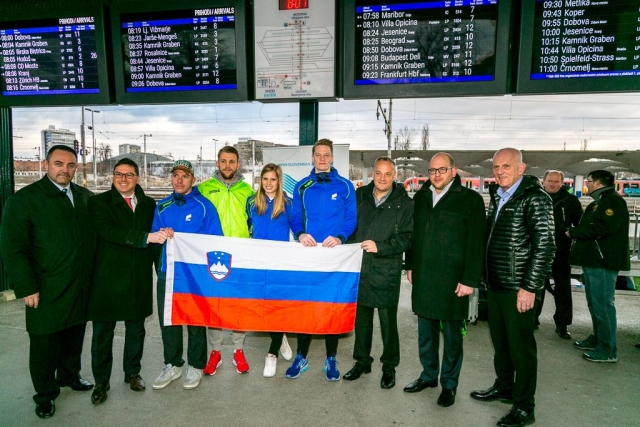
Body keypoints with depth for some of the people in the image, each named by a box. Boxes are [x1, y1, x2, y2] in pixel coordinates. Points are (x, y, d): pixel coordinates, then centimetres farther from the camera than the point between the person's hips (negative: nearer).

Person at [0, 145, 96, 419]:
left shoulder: (86, 197, 5)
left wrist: (91, 277, 7)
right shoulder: (24, 200, -7)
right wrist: (26, 288, -14)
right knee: (44, 343, 10)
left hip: (81, 287, 4)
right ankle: (45, 394, 29)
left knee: (74, 337, 17)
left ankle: (69, 375, 41)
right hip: (46, 292, -4)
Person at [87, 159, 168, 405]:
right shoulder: (99, 202, -3)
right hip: (108, 277, -2)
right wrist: (146, 237, -28)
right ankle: (101, 381, 26)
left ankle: (132, 372, 33)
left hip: (139, 278, 3)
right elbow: (109, 232, -20)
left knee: (136, 328, 15)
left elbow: (156, 237, 9)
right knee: (103, 331, 9)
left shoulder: (149, 205, 6)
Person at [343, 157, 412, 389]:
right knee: (361, 316, 15)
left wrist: (379, 247, -17)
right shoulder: (360, 195, 7)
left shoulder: (404, 203, -3)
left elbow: (406, 238, -7)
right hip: (359, 266, 3)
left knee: (388, 320, 7)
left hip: (387, 271, -3)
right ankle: (362, 361, 32)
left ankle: (389, 367, 25)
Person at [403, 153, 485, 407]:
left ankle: (449, 384, 24)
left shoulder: (470, 200, -6)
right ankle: (428, 375, 32)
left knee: (452, 333, 8)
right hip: (423, 276, 5)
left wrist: (470, 280, -13)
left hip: (452, 279, -4)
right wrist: (410, 266, 12)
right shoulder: (420, 197, 10)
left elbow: (476, 243, -10)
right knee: (425, 329, 15)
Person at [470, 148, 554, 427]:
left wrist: (530, 287, -17)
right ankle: (503, 386, 37)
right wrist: (485, 277, 13)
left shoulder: (534, 198, -12)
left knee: (521, 347, 4)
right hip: (494, 285, 7)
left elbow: (545, 246, -16)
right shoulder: (497, 196, 11)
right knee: (499, 341, 19)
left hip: (518, 288, -7)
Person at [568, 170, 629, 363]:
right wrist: (575, 232, 2)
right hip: (592, 260, 10)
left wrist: (574, 232, -15)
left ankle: (608, 351, 1)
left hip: (603, 262, -10)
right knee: (594, 304, 17)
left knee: (603, 305, -6)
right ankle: (597, 339, 29)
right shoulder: (597, 203, 21)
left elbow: (606, 227, -24)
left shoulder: (613, 201, -11)